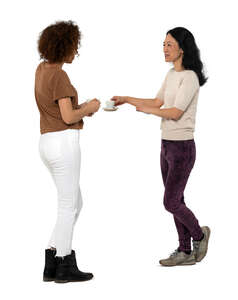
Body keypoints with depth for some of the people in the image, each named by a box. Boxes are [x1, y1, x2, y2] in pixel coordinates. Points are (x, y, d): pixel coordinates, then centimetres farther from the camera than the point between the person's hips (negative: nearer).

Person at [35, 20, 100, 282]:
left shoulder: (42, 69, 14)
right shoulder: (59, 76, -14)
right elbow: (68, 118, -17)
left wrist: (80, 108, 16)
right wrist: (89, 108, 1)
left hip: (48, 143, 9)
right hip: (63, 144, -9)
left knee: (75, 203, 16)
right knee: (68, 206, 2)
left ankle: (52, 264, 13)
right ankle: (64, 267, 11)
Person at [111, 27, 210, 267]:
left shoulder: (190, 77, -16)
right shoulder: (172, 74, 11)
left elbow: (175, 112, -20)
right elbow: (157, 102, 18)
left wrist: (147, 110, -9)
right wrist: (127, 99, 13)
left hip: (182, 147, -8)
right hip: (167, 145, 9)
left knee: (171, 202, -3)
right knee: (175, 200, 11)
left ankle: (198, 234, 21)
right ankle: (185, 251, 19)